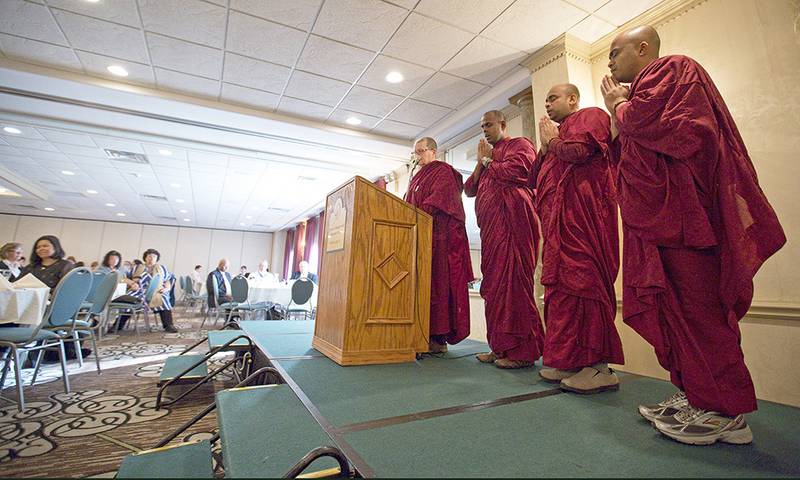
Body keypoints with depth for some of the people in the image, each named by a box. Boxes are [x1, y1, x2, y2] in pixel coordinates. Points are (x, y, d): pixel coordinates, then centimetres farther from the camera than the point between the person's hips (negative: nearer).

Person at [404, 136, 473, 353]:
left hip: (437, 233, -7)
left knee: (436, 281, -11)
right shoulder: (418, 177, 28)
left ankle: (438, 338, -8)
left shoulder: (443, 171, 4)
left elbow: (437, 200, -12)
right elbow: (410, 204, 23)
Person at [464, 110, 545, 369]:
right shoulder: (490, 153, 29)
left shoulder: (520, 144, 7)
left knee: (511, 280, -12)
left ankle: (521, 351, -5)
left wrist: (487, 160, 3)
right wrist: (480, 162, 10)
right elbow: (469, 189, 21)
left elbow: (509, 172, -15)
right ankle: (500, 347, 11)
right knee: (494, 283, 5)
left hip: (511, 219, -8)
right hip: (491, 226, 8)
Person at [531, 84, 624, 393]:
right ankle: (569, 360, 11)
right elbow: (533, 179, 24)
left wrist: (552, 141, 4)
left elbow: (579, 151, -14)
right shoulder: (559, 133, 31)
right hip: (557, 219, 9)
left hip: (582, 212, -9)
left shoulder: (590, 116, 8)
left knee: (582, 280, -13)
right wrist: (545, 147, 14)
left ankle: (599, 366, -7)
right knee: (561, 284, 5)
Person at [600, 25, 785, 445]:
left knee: (694, 305, -8)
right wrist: (616, 113, 16)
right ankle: (693, 394, 15)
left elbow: (643, 120, -16)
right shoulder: (647, 89, 28)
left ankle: (725, 412, 2)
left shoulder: (670, 68, 3)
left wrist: (617, 106, 4)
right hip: (659, 214, 10)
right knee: (670, 305, 8)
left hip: (679, 210, -10)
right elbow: (623, 153, 24)